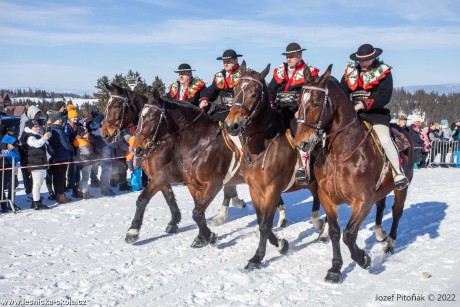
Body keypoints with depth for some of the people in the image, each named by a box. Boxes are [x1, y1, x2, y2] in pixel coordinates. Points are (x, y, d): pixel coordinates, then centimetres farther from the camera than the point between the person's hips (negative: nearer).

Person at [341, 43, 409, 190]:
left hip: (375, 112, -4)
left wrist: (364, 104, -20)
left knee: (385, 139, -21)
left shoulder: (383, 72, -2)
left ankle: (398, 173, -9)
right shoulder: (350, 71, 10)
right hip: (352, 112, 4)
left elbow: (384, 97, -12)